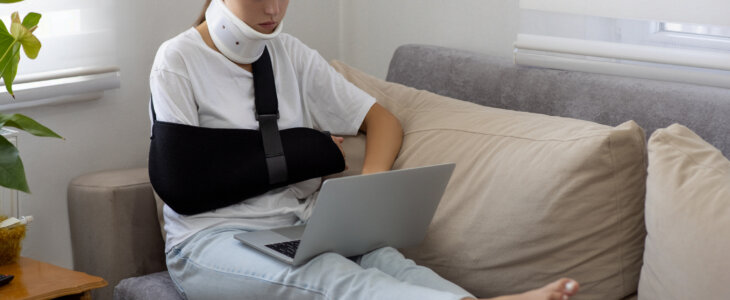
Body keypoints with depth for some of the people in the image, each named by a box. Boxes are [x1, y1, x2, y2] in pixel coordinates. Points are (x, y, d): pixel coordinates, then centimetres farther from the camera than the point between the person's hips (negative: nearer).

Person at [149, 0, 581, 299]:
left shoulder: (291, 55, 12)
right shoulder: (178, 62, -2)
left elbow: (383, 121, 13)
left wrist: (370, 182, -9)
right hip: (212, 239, -5)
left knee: (382, 257, -30)